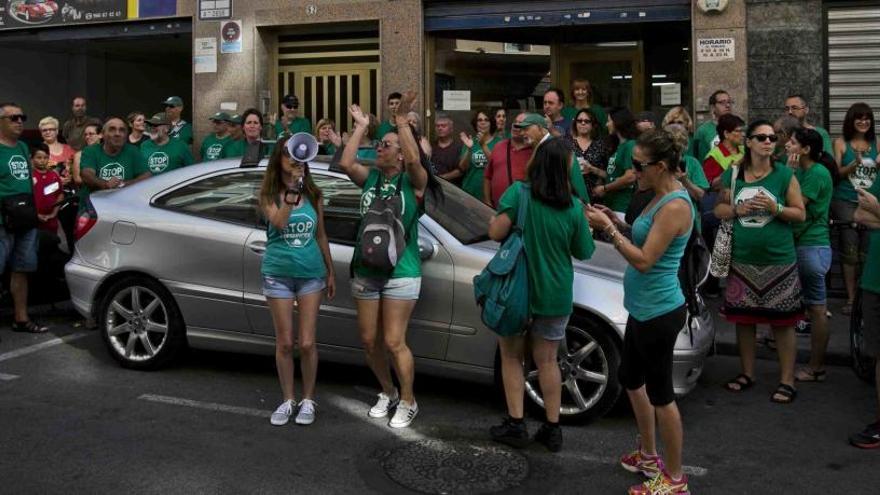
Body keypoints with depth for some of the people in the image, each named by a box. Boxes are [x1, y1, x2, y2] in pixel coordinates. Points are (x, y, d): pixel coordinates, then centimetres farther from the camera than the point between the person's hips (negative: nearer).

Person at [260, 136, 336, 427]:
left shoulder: (313, 195, 5)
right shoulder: (269, 195, -1)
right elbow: (278, 222, -21)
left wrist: (330, 272, 13)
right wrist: (292, 190, -25)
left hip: (311, 274, 1)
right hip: (278, 274, -1)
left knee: (307, 343, 0)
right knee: (284, 343, 5)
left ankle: (308, 400, 17)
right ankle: (288, 400, 20)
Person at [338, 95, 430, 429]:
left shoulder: (413, 182, -5)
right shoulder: (370, 177, 8)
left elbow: (414, 160, -26)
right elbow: (346, 163, -9)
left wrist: (402, 121, -24)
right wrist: (361, 126, -2)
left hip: (401, 272, -6)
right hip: (365, 271, 6)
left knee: (393, 342, -5)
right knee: (369, 341, 12)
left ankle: (408, 402, 14)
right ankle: (387, 392, 33)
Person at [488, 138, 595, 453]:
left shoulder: (518, 194, -15)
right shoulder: (573, 208, -9)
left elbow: (495, 232, -18)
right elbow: (583, 252, 1)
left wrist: (501, 216, 2)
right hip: (554, 296, 2)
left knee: (512, 357, 15)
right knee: (547, 361, 16)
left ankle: (515, 425, 17)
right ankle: (552, 430, 22)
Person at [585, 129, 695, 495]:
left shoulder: (675, 206, -22)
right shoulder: (661, 197, 8)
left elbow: (644, 260, -24)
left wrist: (608, 229, -18)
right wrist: (615, 223, 1)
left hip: (659, 311, -10)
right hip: (644, 308, 10)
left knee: (660, 393, 2)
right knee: (631, 379, 22)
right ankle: (648, 456, 40)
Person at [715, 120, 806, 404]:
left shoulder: (785, 175, -1)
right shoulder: (733, 175, 5)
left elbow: (800, 213, 0)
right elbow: (719, 209, 11)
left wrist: (775, 208, -17)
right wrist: (738, 210, -9)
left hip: (778, 260, -3)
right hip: (742, 260, 3)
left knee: (782, 322, 2)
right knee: (743, 318, 11)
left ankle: (786, 381, 13)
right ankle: (747, 374, 28)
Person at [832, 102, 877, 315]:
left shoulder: (876, 143, 9)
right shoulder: (841, 143, 2)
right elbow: (835, 173, -1)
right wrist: (855, 163, -17)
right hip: (846, 202, -2)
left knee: (868, 253, 1)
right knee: (850, 252, -2)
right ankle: (851, 299, 5)